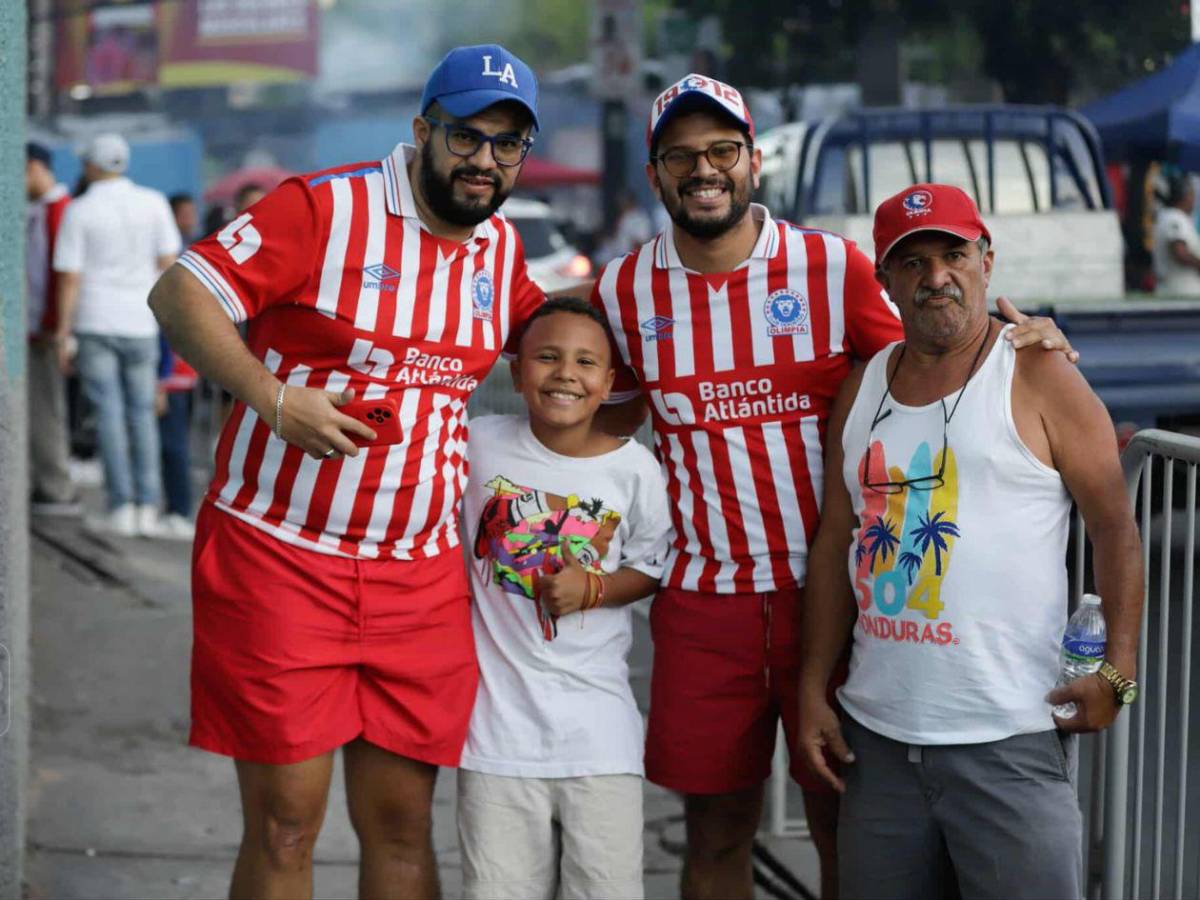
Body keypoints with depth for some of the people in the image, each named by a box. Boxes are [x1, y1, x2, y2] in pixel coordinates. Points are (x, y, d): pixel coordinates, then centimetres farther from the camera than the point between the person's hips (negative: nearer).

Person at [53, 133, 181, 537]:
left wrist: (62, 334, -2)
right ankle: (147, 508, 2)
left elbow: (69, 277, -8)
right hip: (139, 323, 2)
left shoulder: (78, 212, -7)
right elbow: (168, 262, -1)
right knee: (142, 414, 9)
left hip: (95, 323, -2)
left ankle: (121, 507, -5)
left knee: (109, 415, 0)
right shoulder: (153, 202, -1)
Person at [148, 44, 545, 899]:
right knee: (284, 823, -1)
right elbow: (180, 292, -13)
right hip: (278, 556, -5)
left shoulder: (502, 247, 11)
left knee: (402, 824, 7)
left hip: (420, 572, 5)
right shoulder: (325, 208, -8)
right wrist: (271, 398, -24)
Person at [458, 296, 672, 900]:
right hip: (500, 712, 0)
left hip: (598, 720, 0)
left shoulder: (635, 468, -2)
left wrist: (594, 589, -9)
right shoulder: (481, 444, -2)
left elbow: (651, 570, 8)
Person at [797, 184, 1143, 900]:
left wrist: (1118, 668, -14)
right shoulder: (862, 389, 13)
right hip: (878, 734, 5)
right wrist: (813, 691, 9)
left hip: (1010, 739, -5)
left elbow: (1116, 528, -4)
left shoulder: (1038, 379, -3)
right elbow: (836, 544, 15)